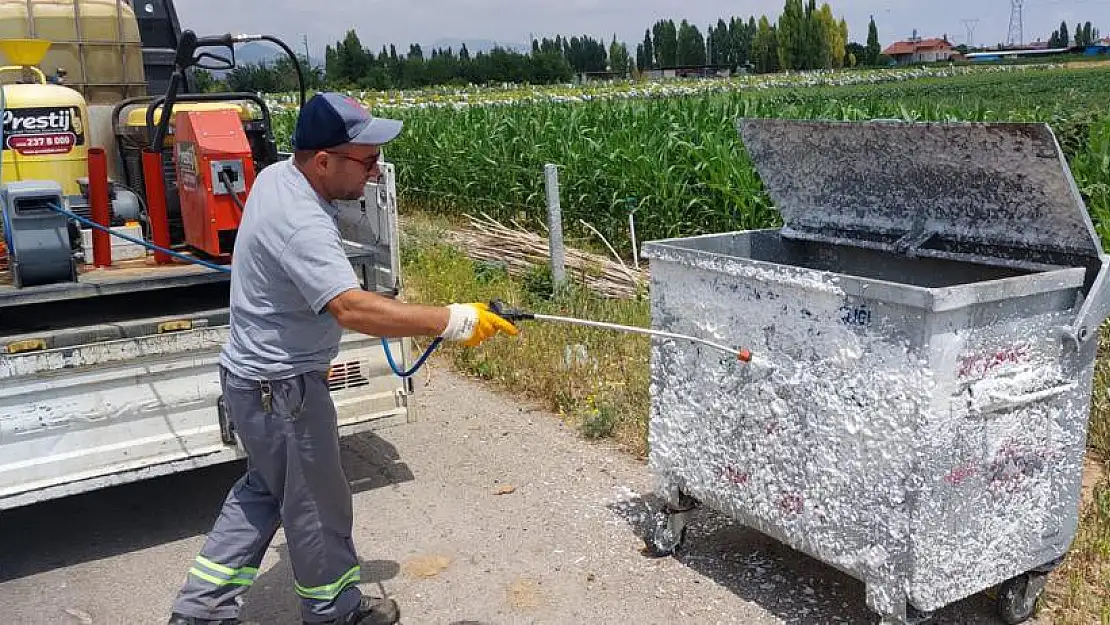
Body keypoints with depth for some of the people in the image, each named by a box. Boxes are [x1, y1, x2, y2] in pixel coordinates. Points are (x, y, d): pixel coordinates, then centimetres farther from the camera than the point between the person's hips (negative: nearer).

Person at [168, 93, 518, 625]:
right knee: (317, 503, 9)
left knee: (263, 489, 24)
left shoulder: (276, 176, 2)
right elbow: (352, 308, -43)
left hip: (258, 376, 10)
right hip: (280, 388, -10)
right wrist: (454, 321, -42)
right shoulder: (301, 224, -31)